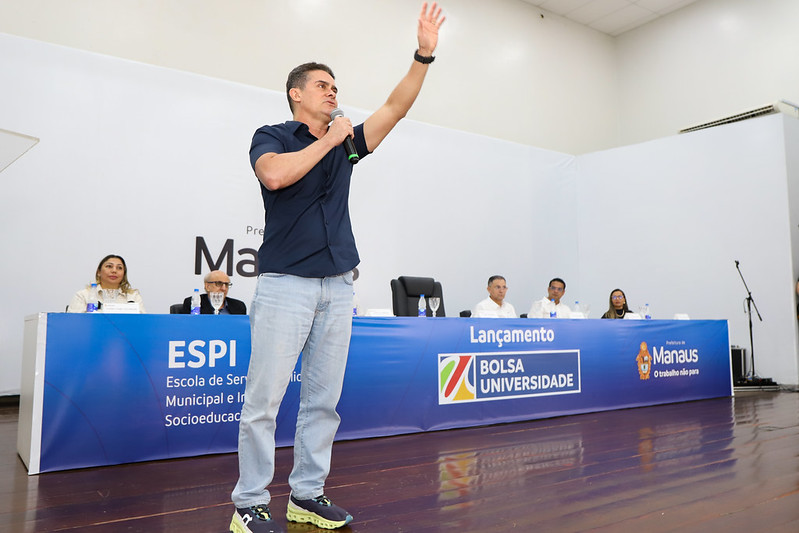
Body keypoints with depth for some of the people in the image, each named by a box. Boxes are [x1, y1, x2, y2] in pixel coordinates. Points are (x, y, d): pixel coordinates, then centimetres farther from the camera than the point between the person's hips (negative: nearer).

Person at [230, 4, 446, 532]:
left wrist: (424, 54, 1)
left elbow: (396, 108, 10)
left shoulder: (346, 143, 18)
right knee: (265, 397, -4)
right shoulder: (271, 136, 6)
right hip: (285, 283, -5)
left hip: (338, 285, 5)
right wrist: (327, 140, -5)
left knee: (324, 398, 6)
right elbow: (275, 174, -16)